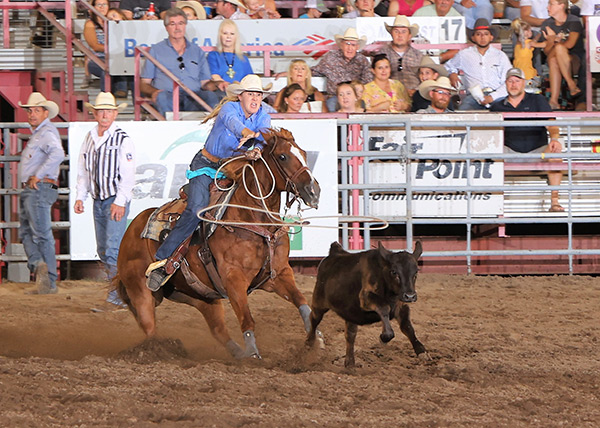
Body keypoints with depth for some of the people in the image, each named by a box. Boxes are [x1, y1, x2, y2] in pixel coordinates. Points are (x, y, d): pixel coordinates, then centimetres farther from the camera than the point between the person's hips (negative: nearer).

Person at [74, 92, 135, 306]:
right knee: (102, 250, 10)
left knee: (113, 249, -14)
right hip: (98, 201, 7)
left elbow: (128, 175, -13)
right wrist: (80, 197, 8)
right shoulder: (89, 138, 10)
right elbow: (82, 171, 17)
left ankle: (118, 295, -12)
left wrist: (120, 202, -19)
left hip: (116, 200, -7)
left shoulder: (122, 140, -8)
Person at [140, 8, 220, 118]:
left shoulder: (197, 51, 28)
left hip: (193, 97, 2)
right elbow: (144, 84, 17)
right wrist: (154, 92, -8)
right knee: (162, 96, -39)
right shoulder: (156, 50, 21)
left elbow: (205, 83, 25)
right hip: (169, 96, -2)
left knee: (212, 96, -33)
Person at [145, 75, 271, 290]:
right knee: (197, 210, -24)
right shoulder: (229, 107, -16)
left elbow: (265, 139, -21)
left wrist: (257, 150, -46)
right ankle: (163, 260, -24)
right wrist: (248, 133, -63)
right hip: (206, 166, -6)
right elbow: (231, 121, -40)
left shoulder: (263, 117, -2)